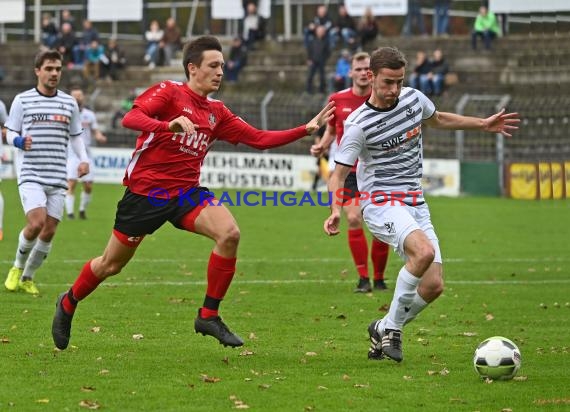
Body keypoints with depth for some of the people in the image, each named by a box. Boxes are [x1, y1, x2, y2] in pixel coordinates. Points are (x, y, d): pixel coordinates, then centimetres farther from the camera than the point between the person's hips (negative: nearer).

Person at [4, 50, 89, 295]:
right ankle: (18, 267, 5)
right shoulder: (22, 100, 1)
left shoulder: (69, 103, 11)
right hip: (31, 176, -4)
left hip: (58, 178, 4)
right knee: (36, 223, -21)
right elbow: (10, 133, 5)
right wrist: (19, 141, -19)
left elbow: (75, 136, 19)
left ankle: (27, 278, 18)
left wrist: (83, 159, 1)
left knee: (49, 231, 0)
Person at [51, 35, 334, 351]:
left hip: (185, 192, 5)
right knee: (111, 265, 5)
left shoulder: (217, 112, 10)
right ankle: (68, 304, 36)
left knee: (229, 233, -22)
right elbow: (130, 119, -22)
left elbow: (258, 138, 8)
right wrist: (168, 125, -40)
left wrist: (307, 129, 0)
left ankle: (209, 316, -11)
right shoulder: (168, 92, -8)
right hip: (146, 191, -5)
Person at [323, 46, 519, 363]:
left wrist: (483, 124, 26)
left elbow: (437, 120, 27)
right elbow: (338, 174, -9)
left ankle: (384, 330, 19)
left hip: (415, 204, 6)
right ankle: (392, 327, -16)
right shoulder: (359, 125, -13)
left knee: (433, 286, -5)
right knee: (424, 251, -33)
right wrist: (335, 211, -26)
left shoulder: (414, 99, 4)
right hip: (381, 203, -6)